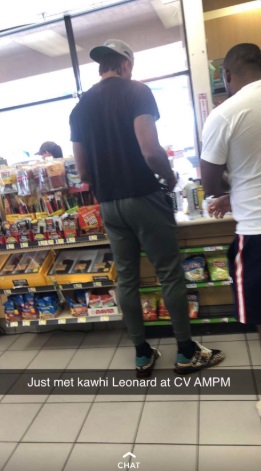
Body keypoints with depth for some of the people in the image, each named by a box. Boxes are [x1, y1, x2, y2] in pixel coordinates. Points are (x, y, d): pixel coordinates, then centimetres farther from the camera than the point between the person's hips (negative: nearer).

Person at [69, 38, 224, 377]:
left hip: (108, 205, 6)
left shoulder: (79, 108, 11)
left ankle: (142, 355, 22)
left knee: (126, 278, 11)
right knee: (170, 275, 5)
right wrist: (170, 177, -1)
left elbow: (83, 173, 9)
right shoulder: (137, 91, -6)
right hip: (144, 198, -5)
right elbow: (150, 151, -19)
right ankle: (186, 352, 17)